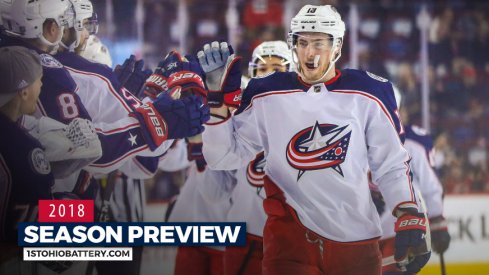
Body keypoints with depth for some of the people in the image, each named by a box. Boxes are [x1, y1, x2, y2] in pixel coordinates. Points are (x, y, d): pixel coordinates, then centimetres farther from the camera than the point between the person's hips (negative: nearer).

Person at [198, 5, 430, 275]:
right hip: (290, 237, -1)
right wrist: (218, 97, -6)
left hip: (356, 242, 1)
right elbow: (224, 157, 2)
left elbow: (391, 165, 5)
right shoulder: (266, 96, 2)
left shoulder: (367, 95, 1)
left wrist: (409, 218, -7)